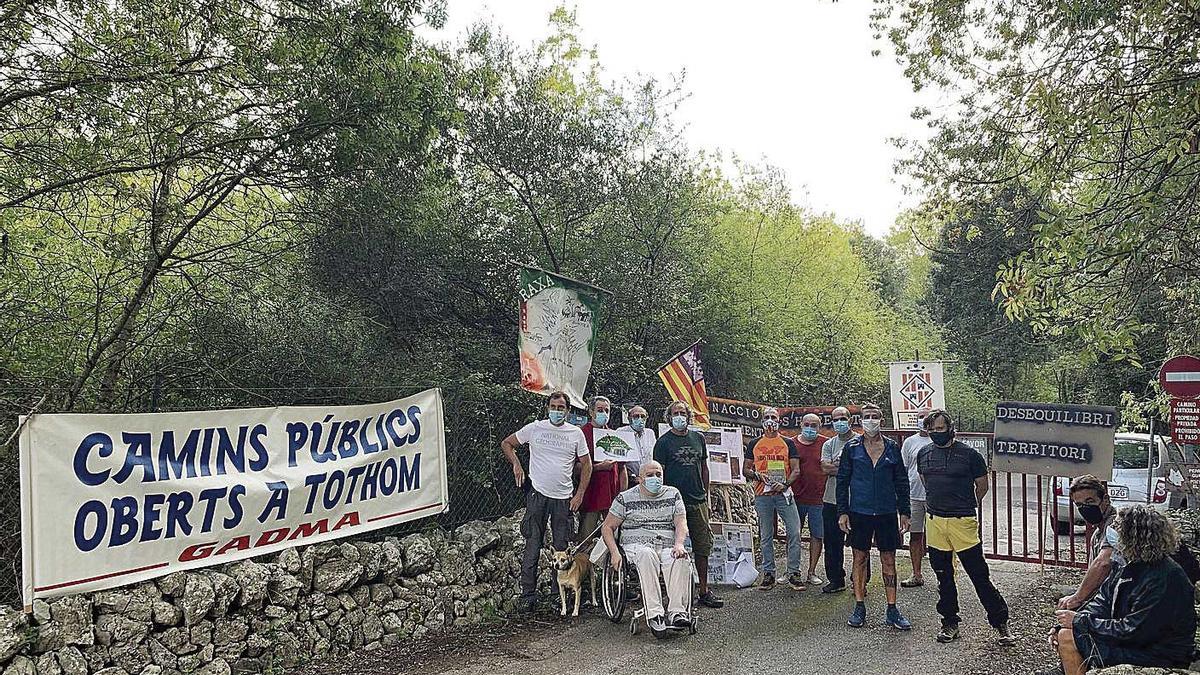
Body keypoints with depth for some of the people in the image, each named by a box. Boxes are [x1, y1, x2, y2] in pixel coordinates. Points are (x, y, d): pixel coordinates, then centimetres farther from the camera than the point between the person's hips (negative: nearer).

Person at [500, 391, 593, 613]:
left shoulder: (576, 433, 5)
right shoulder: (534, 428, 2)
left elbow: (586, 465, 10)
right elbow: (506, 443, 13)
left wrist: (580, 494, 2)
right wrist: (516, 464, -3)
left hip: (564, 497, 2)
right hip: (538, 494, -2)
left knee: (562, 548, 6)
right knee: (533, 545, -2)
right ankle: (528, 595, 5)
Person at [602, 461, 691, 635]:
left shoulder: (673, 494, 16)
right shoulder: (625, 498, 9)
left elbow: (681, 524, 5)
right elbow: (607, 527, 10)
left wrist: (679, 544, -16)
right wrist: (615, 552, -7)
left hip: (668, 547, 2)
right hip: (636, 545, -2)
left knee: (681, 560, -32)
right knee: (646, 555, -38)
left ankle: (677, 611, -41)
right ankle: (654, 613, -43)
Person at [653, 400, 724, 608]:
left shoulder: (698, 438, 12)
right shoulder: (664, 442, -2)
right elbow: (658, 473, -4)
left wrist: (706, 495, 15)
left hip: (698, 502, 5)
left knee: (703, 547, 7)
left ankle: (704, 591, 15)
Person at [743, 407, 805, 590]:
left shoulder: (788, 443, 8)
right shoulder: (754, 444, 10)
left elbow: (796, 469, 3)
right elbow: (745, 470, 12)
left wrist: (785, 484, -14)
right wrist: (757, 475, -9)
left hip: (783, 493, -1)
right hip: (762, 495, 1)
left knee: (794, 532, -9)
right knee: (766, 536, 7)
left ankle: (794, 573, 1)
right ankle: (768, 574, 16)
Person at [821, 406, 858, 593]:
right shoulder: (828, 444, 11)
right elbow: (825, 469, -4)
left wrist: (835, 467, -12)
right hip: (832, 500, 4)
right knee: (832, 543, 9)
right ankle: (836, 580, 20)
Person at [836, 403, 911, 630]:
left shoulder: (892, 447, 4)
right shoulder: (852, 447, 1)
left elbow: (901, 481, 8)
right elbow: (842, 481, 2)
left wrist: (904, 512, 4)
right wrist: (842, 512, -3)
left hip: (887, 512, 1)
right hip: (859, 512, -1)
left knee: (889, 560, 5)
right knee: (860, 558, 6)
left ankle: (892, 610, 13)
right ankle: (859, 608, 16)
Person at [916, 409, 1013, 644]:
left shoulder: (968, 454, -7)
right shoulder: (924, 454, 7)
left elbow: (982, 486, 5)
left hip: (963, 522, -4)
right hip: (934, 522, 5)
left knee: (979, 575, -1)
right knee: (943, 576, 12)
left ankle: (1000, 621, 11)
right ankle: (950, 622, 23)